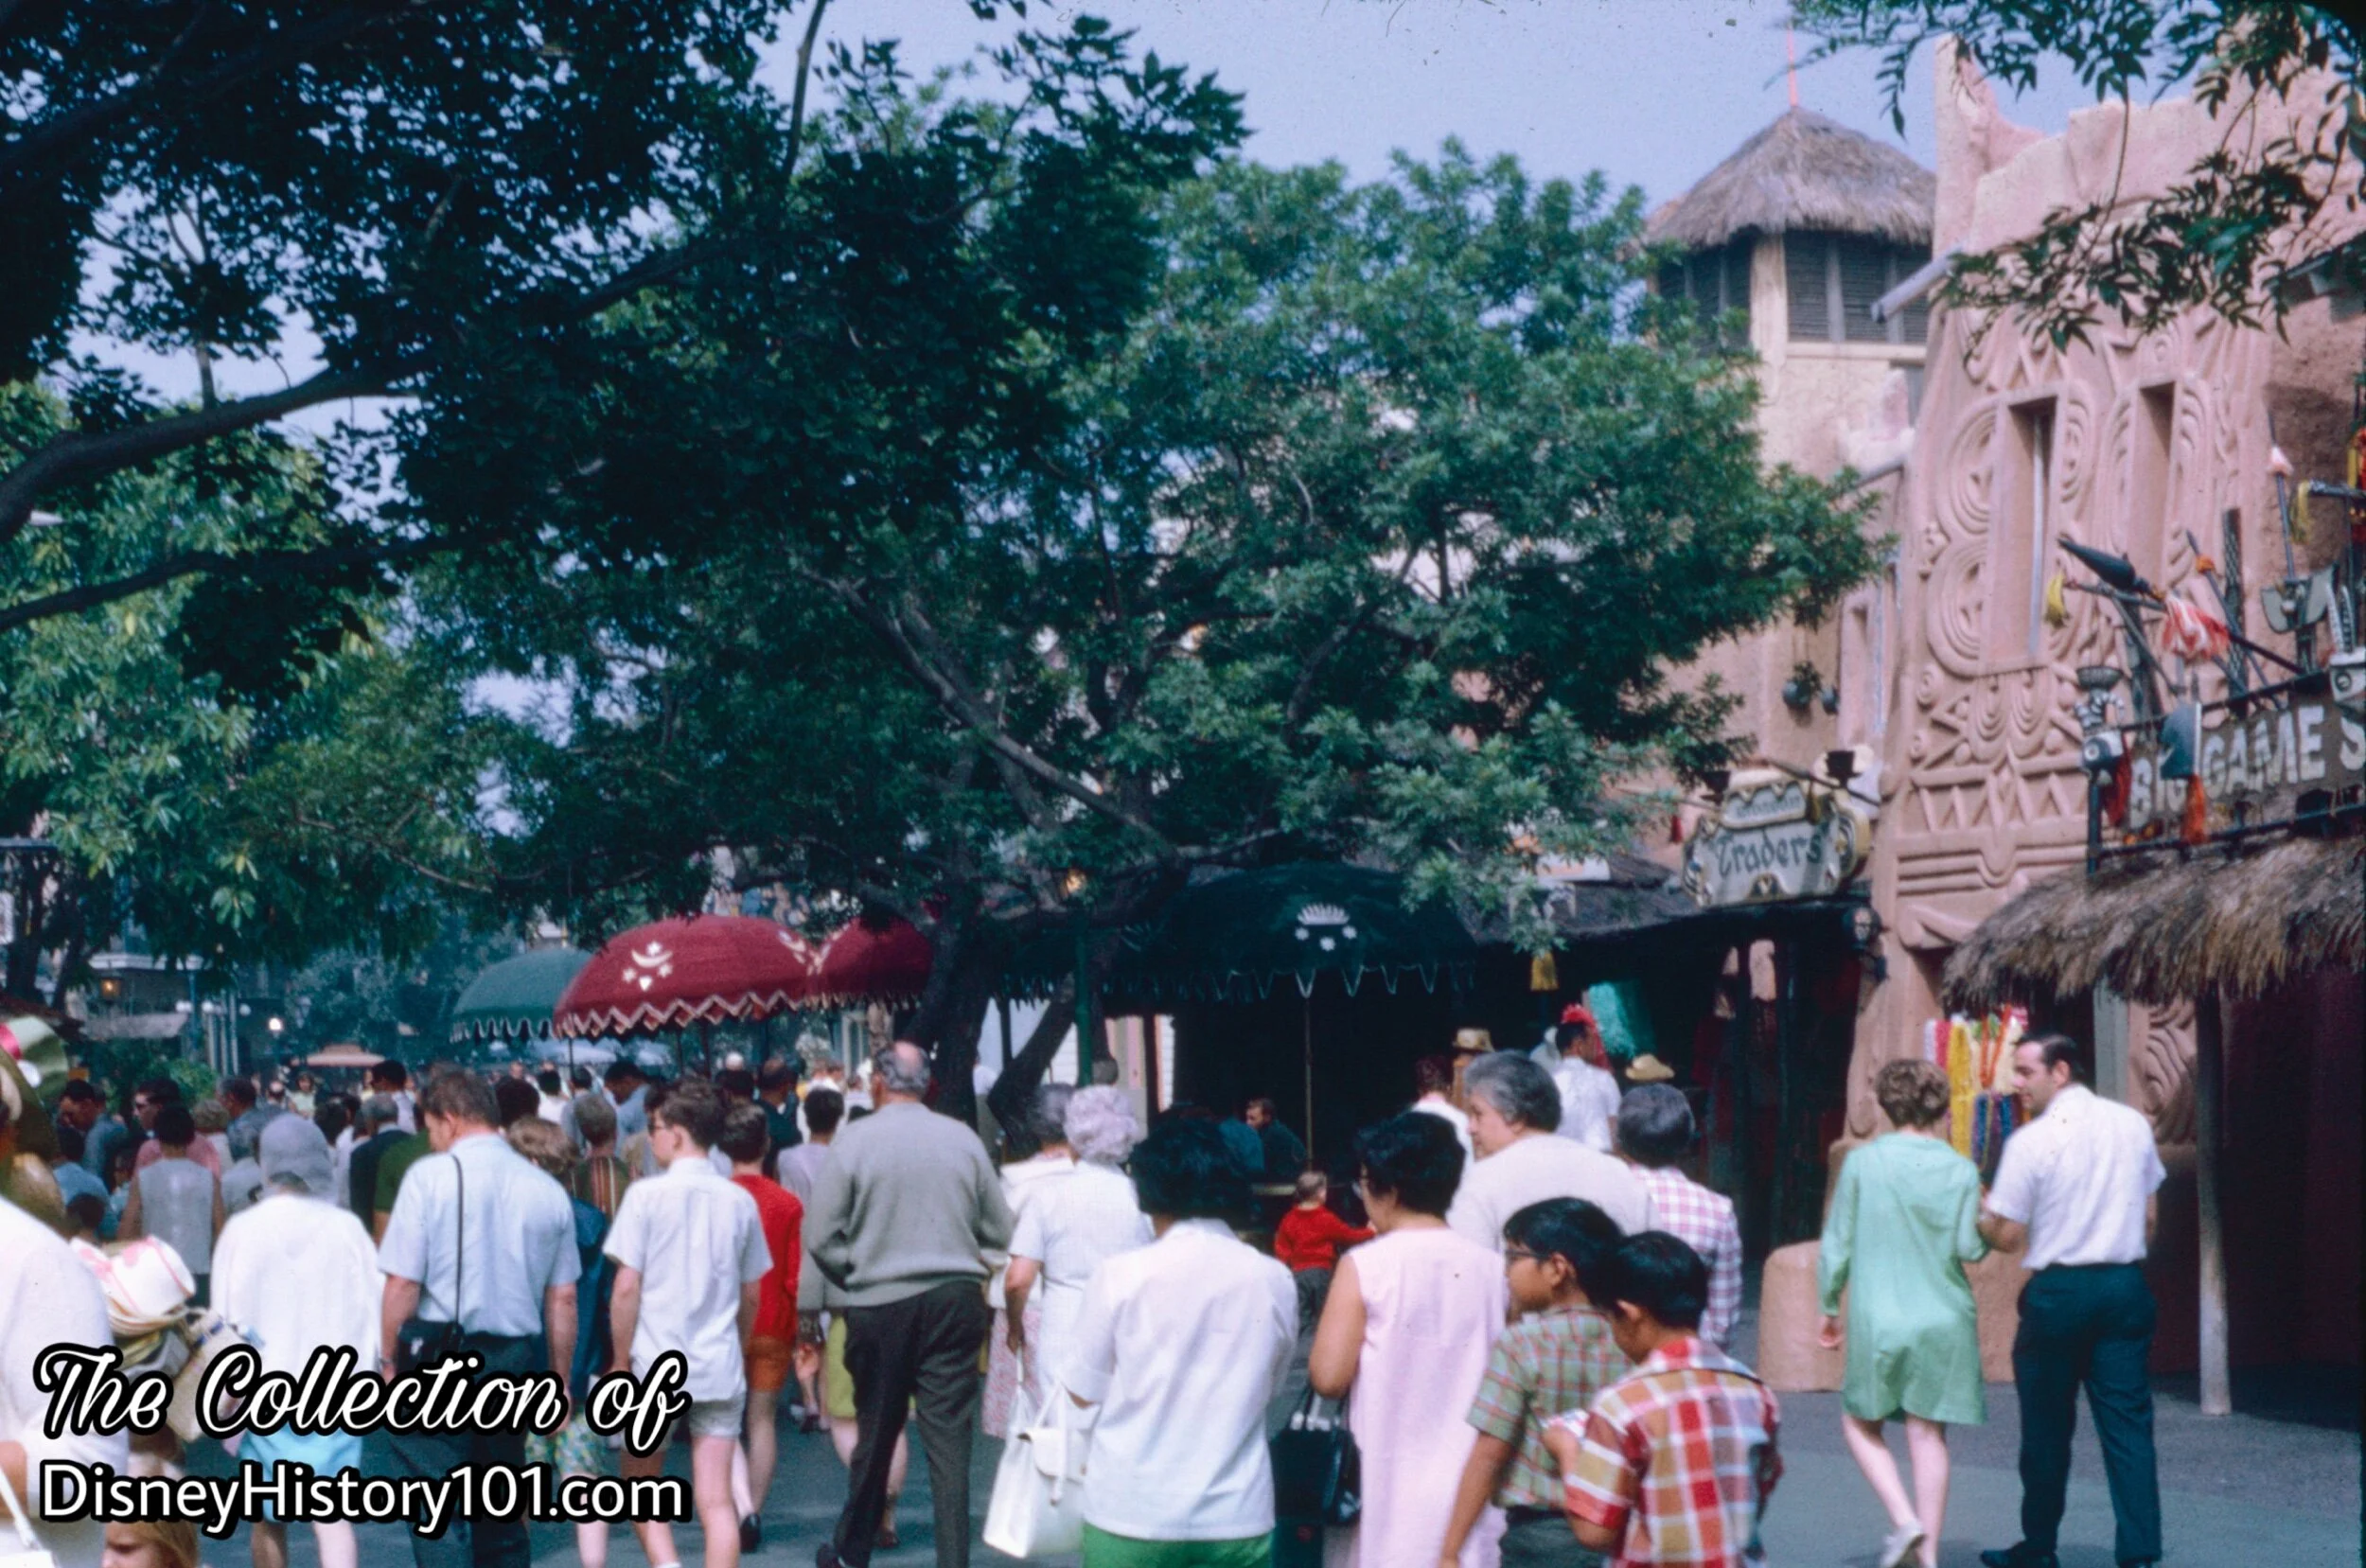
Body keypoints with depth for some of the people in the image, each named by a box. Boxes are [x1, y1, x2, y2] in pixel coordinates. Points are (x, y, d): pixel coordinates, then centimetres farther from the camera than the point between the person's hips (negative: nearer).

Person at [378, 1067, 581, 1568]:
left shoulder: (430, 1176, -6)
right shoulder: (547, 1189, 7)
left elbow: (402, 1284, -10)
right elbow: (562, 1300, 9)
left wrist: (390, 1359, 2)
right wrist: (560, 1385, 17)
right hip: (518, 1364, 5)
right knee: (501, 1509, 16)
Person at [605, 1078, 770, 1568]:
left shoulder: (648, 1195, -8)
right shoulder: (739, 1200, 4)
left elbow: (626, 1288, -9)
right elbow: (752, 1293, 10)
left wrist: (621, 1362, 1)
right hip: (721, 1370, 3)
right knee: (716, 1500, 2)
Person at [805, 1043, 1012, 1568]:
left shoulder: (854, 1140, -5)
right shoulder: (963, 1139, 1)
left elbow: (822, 1238, -5)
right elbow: (998, 1230, 4)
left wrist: (856, 1277, 11)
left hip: (880, 1303, -1)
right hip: (956, 1300, 1)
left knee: (876, 1432, 12)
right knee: (950, 1436, 2)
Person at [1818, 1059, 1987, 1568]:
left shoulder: (1861, 1162, -5)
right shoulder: (1961, 1170, -3)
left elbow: (1836, 1244, -1)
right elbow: (1969, 1247, -7)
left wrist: (1829, 1306, 11)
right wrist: (1988, 1227, 14)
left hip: (1877, 1316, -1)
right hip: (1944, 1318, 1)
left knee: (1860, 1422, 14)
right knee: (1929, 1433, 7)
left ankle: (1905, 1519, -3)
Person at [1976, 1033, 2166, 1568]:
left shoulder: (2031, 1140, -10)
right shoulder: (2133, 1124, 5)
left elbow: (2008, 1236, -6)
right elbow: (2151, 1217, 11)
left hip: (2058, 1292, -4)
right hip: (2125, 1285, 4)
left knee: (2046, 1428, 8)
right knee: (2128, 1423, 3)